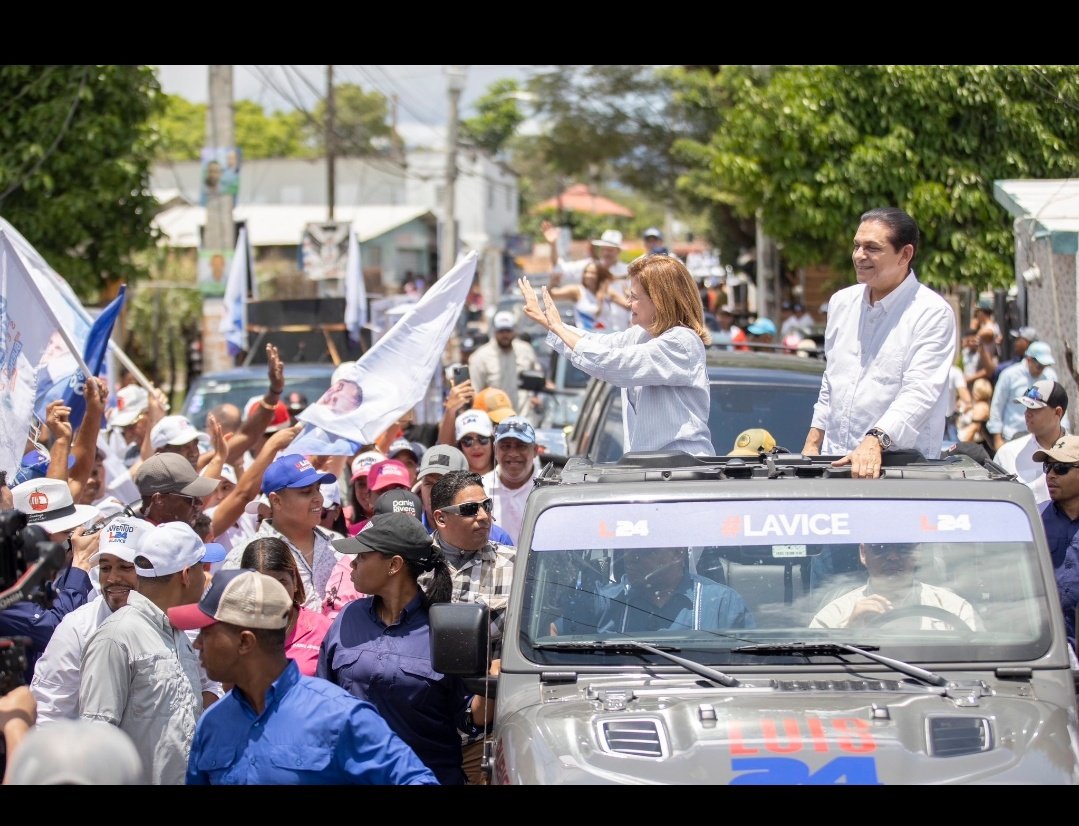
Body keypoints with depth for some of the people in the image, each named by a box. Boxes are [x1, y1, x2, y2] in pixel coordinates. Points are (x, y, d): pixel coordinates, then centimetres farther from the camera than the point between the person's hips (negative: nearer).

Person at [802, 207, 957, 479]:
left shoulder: (933, 313, -6)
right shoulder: (842, 302, 16)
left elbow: (919, 393, -17)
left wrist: (875, 442, -29)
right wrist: (812, 444, 21)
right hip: (834, 460, 5)